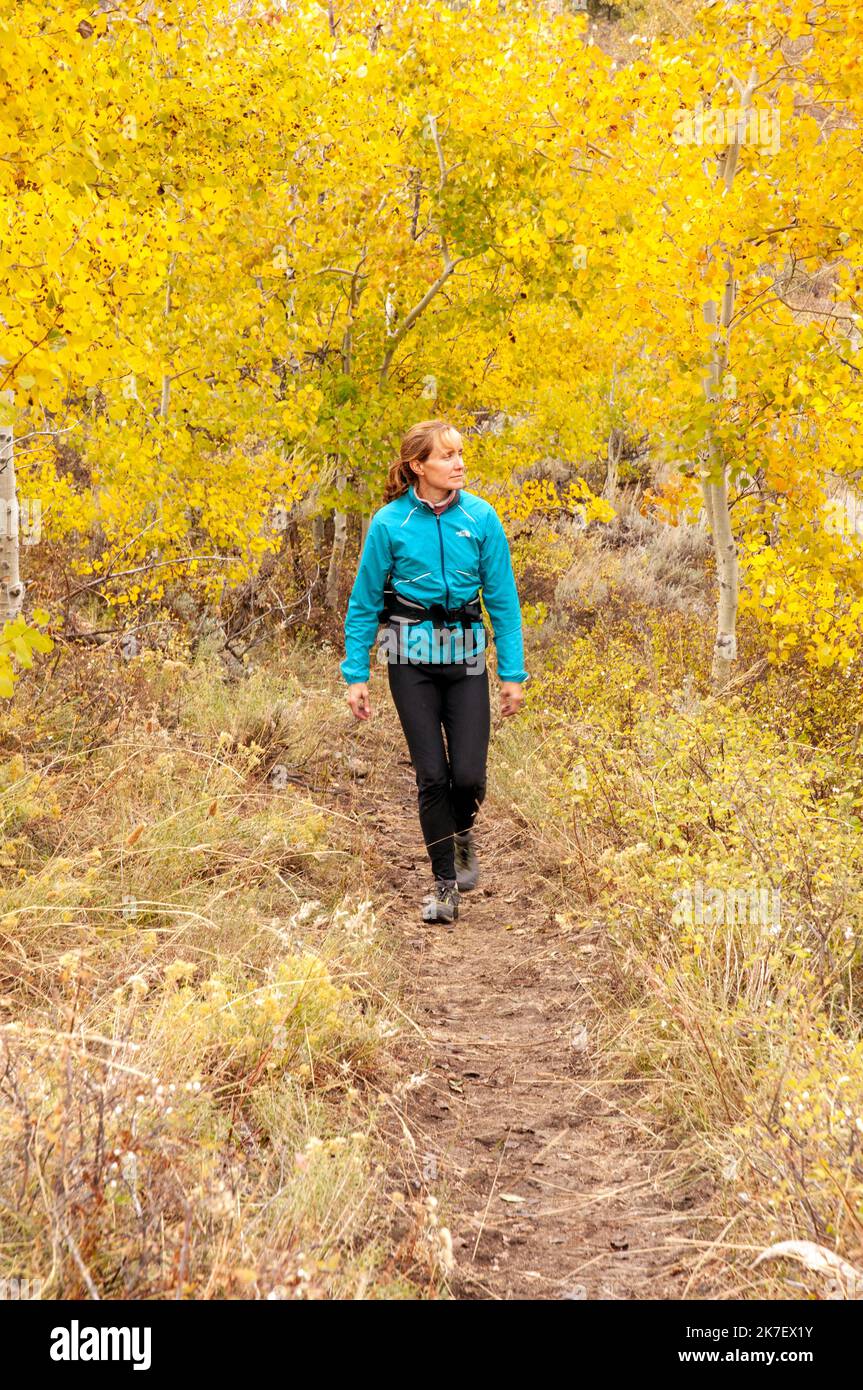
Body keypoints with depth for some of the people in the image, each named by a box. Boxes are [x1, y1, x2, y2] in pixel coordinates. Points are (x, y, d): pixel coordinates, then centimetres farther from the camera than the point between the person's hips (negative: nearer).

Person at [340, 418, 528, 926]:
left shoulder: (482, 517, -2)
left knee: (468, 774, -7)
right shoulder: (390, 522, -5)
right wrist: (356, 675, -1)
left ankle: (463, 831, 29)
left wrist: (513, 673, 0)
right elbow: (364, 603, 2)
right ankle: (445, 885, 14)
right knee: (432, 774, -1)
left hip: (466, 657, 1)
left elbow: (503, 598, 2)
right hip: (412, 659, -1)